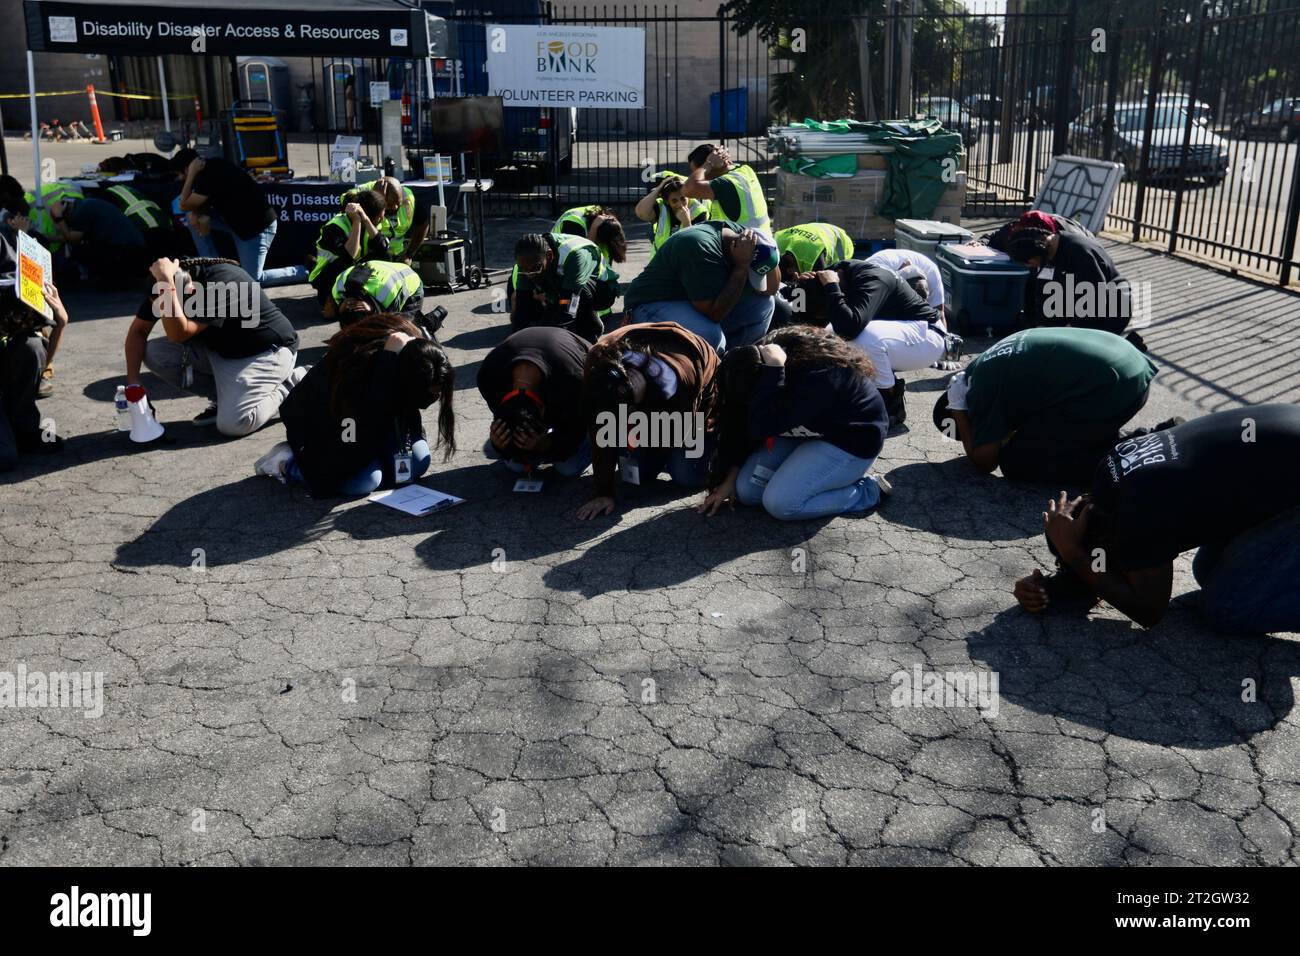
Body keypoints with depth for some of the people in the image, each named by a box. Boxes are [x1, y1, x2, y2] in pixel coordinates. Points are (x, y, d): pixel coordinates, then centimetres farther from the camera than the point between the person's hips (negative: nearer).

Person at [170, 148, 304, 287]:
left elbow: (184, 206, -14)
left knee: (252, 280, -11)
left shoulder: (209, 176, -23)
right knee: (195, 219, 6)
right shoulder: (213, 165, 5)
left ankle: (305, 271, 0)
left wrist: (191, 174, -15)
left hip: (258, 225, -10)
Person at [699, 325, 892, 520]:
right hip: (810, 428, 8)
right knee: (746, 490, -4)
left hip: (852, 439, -8)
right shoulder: (759, 359, -14)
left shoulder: (818, 377, -37)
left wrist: (773, 369, -46)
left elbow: (763, 426, -46)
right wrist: (729, 479, -2)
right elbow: (740, 426, -3)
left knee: (780, 502, -22)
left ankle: (866, 491, -4)